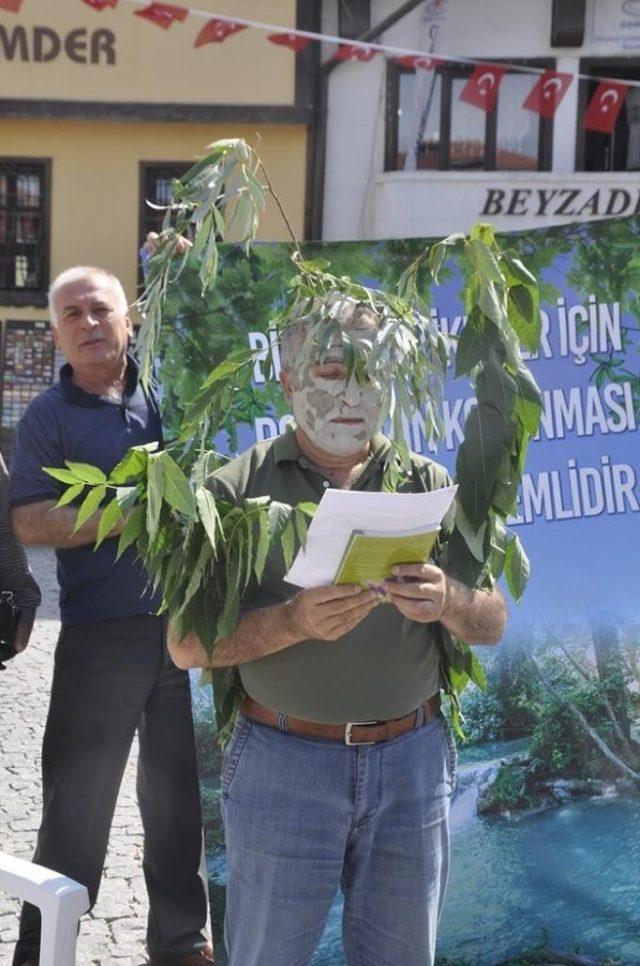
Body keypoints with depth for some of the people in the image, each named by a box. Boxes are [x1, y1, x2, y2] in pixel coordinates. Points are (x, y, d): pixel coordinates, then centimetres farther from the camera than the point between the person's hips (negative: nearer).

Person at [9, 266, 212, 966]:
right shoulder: (47, 417, -1)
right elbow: (29, 522, -9)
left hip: (187, 617, 3)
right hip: (100, 635, -3)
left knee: (180, 791, 14)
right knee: (77, 800, 6)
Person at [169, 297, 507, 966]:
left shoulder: (427, 483, 6)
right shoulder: (237, 489, -2)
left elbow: (492, 625, 4)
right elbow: (185, 646, -6)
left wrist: (445, 602, -19)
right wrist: (295, 621, -23)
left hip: (412, 758, 2)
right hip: (284, 761, -2)